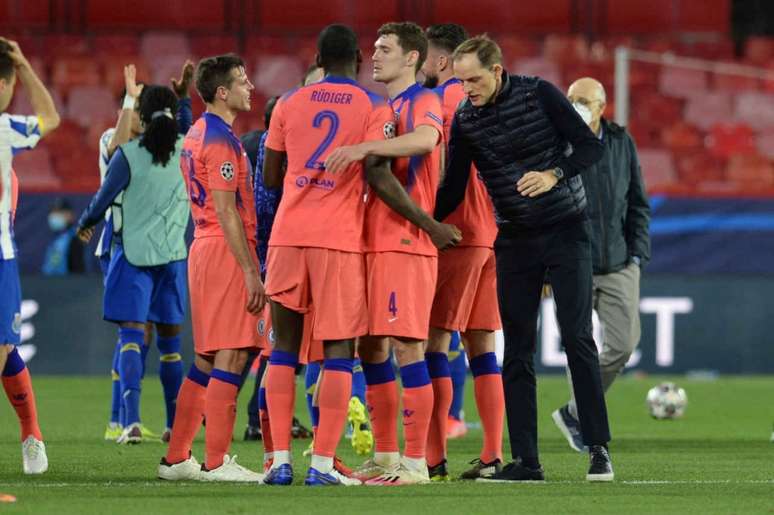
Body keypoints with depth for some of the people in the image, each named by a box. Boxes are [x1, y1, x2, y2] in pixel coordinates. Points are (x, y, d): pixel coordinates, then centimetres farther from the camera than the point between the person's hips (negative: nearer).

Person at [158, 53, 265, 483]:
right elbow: (226, 211, -18)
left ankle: (176, 459, 16)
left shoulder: (197, 134, 18)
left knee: (206, 360, 13)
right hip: (227, 253, -10)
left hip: (204, 249, 10)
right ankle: (215, 462, -11)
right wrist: (251, 272, -19)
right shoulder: (221, 140, -13)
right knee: (230, 357, -9)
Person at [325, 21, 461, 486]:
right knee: (372, 346, 9)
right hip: (373, 240, 9)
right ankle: (385, 456, 15)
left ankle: (416, 461, -8)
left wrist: (365, 148, -35)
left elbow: (425, 138, -29)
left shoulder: (423, 101, -5)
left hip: (406, 242, -9)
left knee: (406, 344, -10)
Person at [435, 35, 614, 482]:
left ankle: (599, 450, -4)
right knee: (517, 352, 0)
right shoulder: (465, 119, -2)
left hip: (567, 231, -4)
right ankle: (526, 461, 2)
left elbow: (590, 145, -12)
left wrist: (553, 175, -28)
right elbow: (454, 190, 2)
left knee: (578, 340, -9)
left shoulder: (539, 94, -11)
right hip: (515, 241, 4)